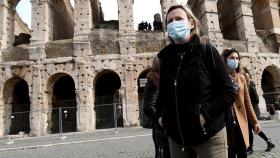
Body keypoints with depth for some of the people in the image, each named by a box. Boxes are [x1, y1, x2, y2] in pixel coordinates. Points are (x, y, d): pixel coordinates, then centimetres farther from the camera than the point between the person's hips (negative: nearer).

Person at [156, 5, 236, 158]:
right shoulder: (166, 59, 4)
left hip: (208, 135, -3)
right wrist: (160, 115, 1)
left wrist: (206, 115, -17)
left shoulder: (207, 51, -6)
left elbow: (228, 92, -8)